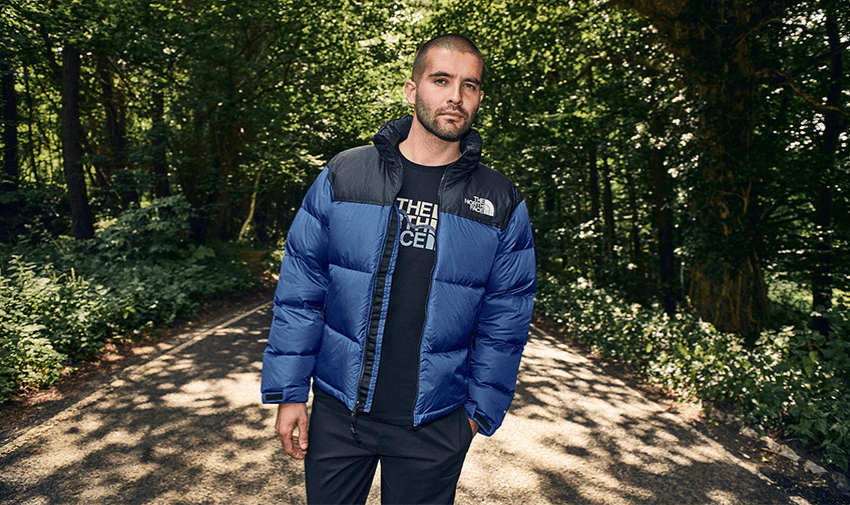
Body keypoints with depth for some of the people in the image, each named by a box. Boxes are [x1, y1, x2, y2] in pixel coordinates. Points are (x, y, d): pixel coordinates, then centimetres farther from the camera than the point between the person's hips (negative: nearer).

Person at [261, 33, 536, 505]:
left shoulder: (501, 204, -4)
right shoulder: (343, 175, -5)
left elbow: (504, 322, 1)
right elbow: (300, 292, -3)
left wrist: (481, 410, 2)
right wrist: (289, 393, -3)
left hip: (435, 429, 0)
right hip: (337, 412, 1)